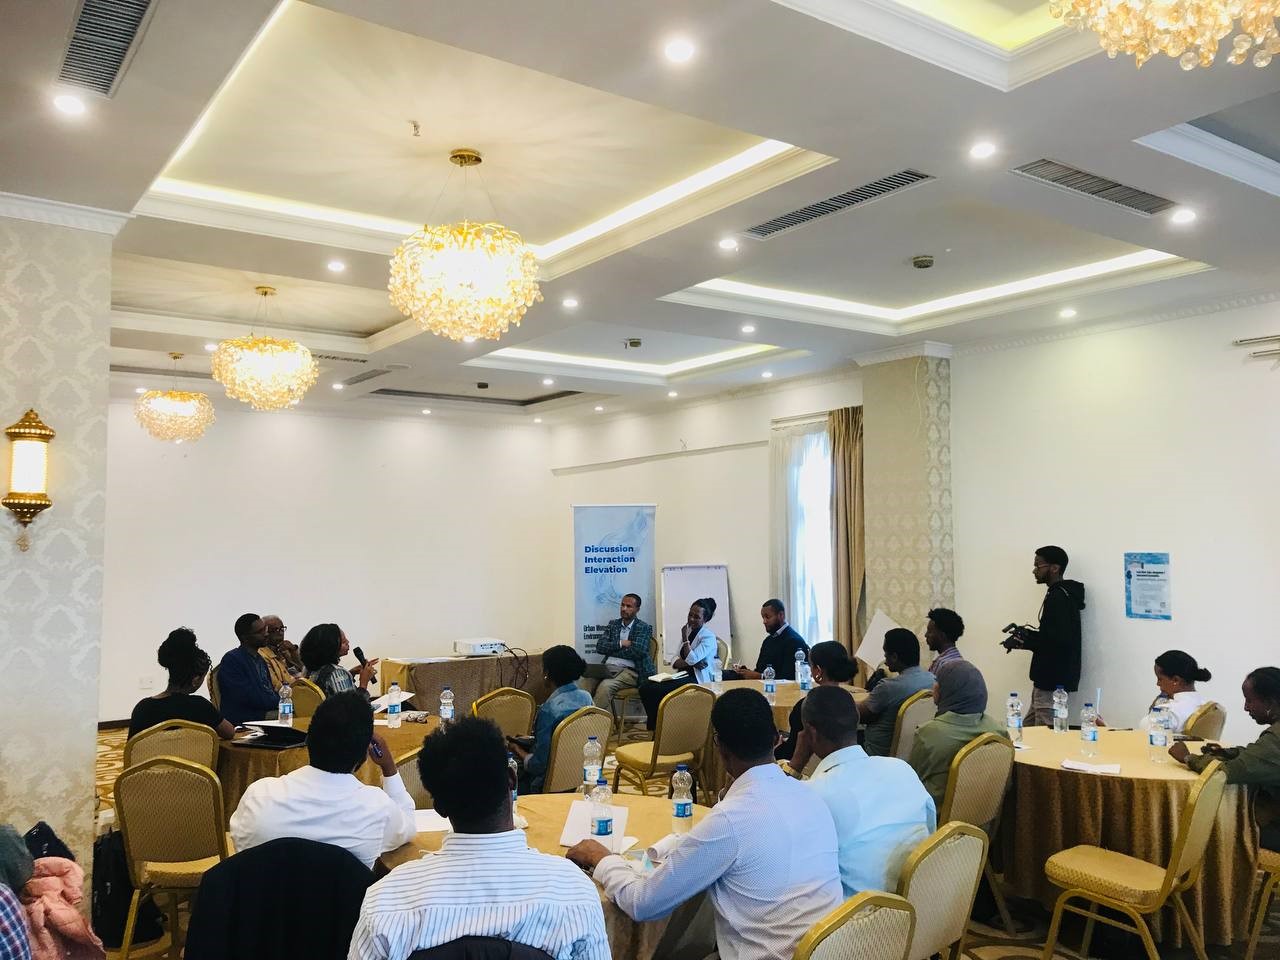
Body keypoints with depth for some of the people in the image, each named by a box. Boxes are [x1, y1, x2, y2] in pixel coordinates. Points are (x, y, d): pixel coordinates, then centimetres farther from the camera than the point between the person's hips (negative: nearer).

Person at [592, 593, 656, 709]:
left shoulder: (644, 628, 6)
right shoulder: (612, 624, 20)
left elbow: (638, 651, -10)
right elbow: (599, 647, 9)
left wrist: (611, 650, -2)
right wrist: (620, 643, -5)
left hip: (629, 671, -4)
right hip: (608, 667, 4)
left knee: (604, 686, -34)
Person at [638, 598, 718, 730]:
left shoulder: (708, 637, -6)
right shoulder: (688, 633, 16)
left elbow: (692, 659, -20)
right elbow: (674, 662, 8)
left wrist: (685, 638, -12)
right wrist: (689, 662, -12)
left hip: (697, 679, -8)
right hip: (683, 674, 8)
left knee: (655, 690, -25)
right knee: (645, 687, -15)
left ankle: (657, 727, -7)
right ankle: (654, 724, -7)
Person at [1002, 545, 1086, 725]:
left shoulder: (1059, 598, -16)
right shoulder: (1059, 595, 17)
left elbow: (1058, 640, -25)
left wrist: (1023, 641, -14)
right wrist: (1027, 635, 8)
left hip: (1052, 682, -11)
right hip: (1049, 679, 11)